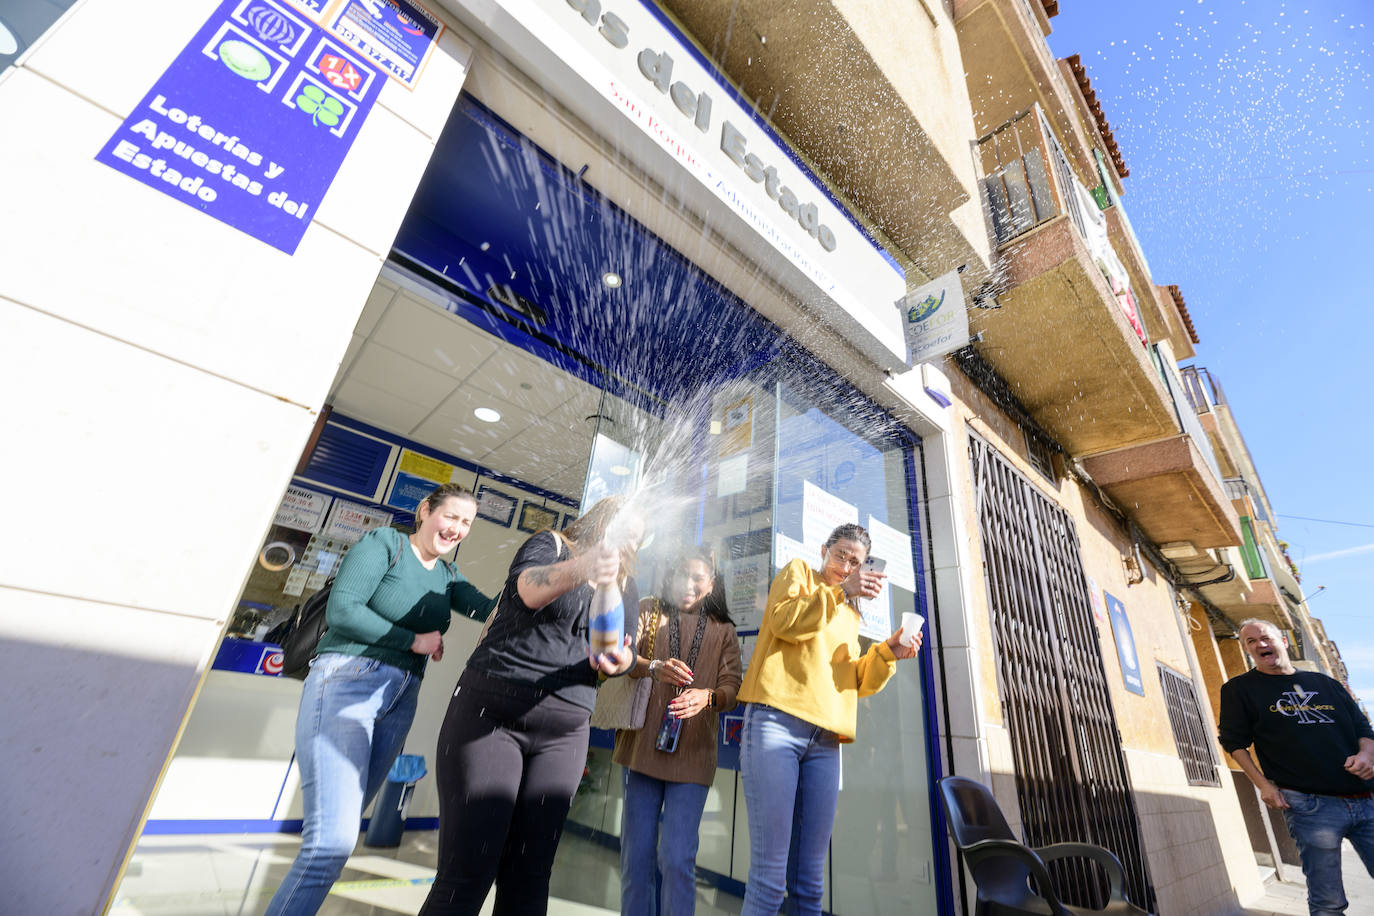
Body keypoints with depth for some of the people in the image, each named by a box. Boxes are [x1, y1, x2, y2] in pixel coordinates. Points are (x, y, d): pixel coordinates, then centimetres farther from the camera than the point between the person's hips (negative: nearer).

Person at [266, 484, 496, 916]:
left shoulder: (447, 576, 13)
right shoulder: (383, 542, -6)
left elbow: (489, 608, 0)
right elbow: (341, 609, -15)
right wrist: (414, 641, -11)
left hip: (398, 702, 7)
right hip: (347, 684, -7)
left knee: (339, 831, 14)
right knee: (332, 839, -13)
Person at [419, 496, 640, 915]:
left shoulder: (627, 589, 13)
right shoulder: (550, 545, -3)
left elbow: (626, 651, 6)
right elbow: (528, 587, -24)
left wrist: (619, 660, -19)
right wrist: (580, 569, -46)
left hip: (563, 734, 4)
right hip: (489, 715, -4)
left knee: (528, 875, 6)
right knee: (466, 873, -5)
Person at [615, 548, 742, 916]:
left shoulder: (723, 631, 8)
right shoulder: (649, 610, 8)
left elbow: (732, 688, 0)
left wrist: (706, 697, -23)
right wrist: (654, 667, -28)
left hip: (692, 755, 0)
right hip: (643, 747, 1)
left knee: (677, 858, -5)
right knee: (637, 855, 7)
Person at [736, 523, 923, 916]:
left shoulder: (849, 616, 27)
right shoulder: (798, 571, 12)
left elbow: (854, 682, 21)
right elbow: (783, 620, -8)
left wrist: (887, 653, 4)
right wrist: (841, 591, -11)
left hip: (824, 741, 6)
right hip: (775, 722, -6)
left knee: (809, 883, 7)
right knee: (769, 876, -8)